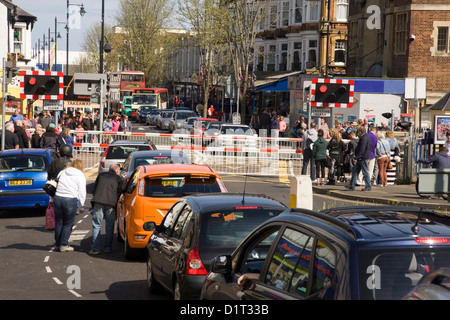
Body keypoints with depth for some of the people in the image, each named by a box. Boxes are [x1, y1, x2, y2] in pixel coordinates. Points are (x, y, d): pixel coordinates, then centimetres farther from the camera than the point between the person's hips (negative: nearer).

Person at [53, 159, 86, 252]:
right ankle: (63, 245, 4)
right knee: (68, 224, 6)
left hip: (57, 198, 4)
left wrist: (52, 200, 20)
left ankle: (57, 244, 20)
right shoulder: (81, 176, 3)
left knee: (58, 223, 14)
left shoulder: (62, 172, 16)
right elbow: (82, 193, 0)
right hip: (71, 200, -4)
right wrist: (82, 207, 5)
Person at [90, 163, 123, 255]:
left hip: (98, 202, 1)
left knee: (96, 225, 3)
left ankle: (96, 248, 0)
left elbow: (94, 190, 21)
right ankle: (108, 248, 13)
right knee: (110, 226, 10)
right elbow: (119, 193, 10)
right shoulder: (118, 178, 15)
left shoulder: (101, 175, 22)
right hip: (111, 203, -1)